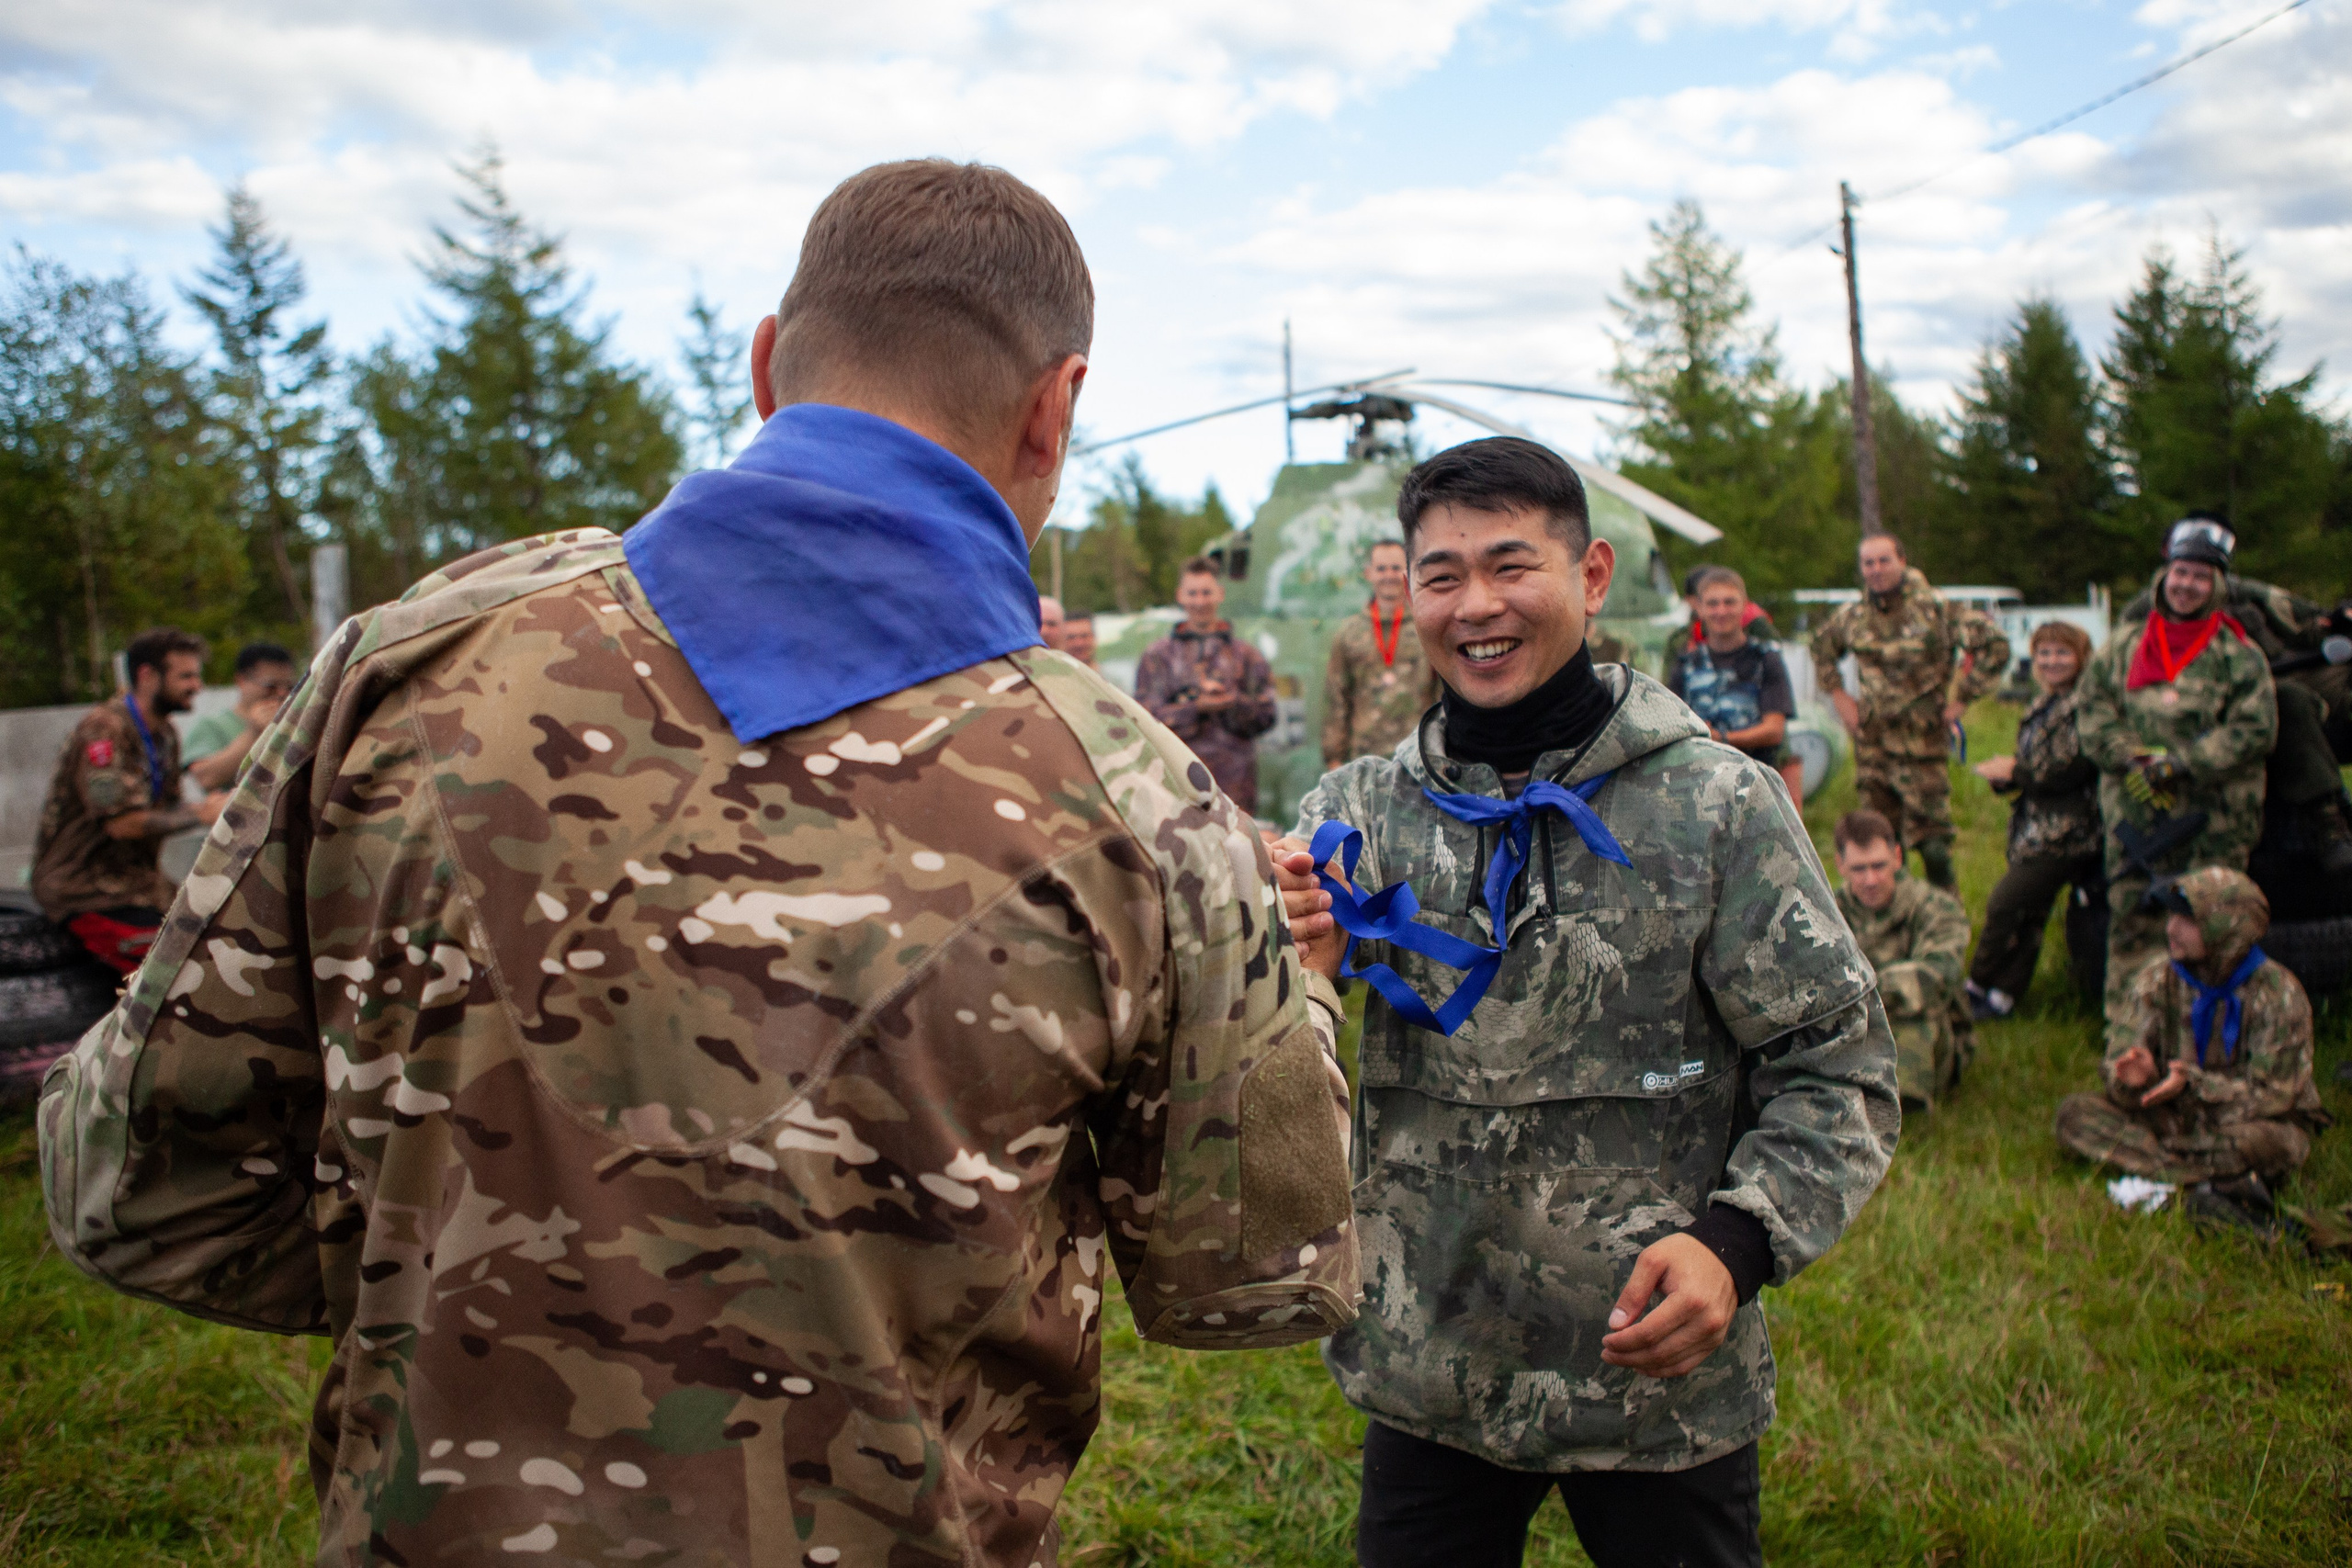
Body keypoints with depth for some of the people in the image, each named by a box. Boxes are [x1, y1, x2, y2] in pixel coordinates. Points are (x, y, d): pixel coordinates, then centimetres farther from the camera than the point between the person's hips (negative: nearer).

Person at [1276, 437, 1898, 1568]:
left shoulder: (1720, 806, -8)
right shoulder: (1356, 812, -2)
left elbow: (1839, 1069, -4)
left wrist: (1737, 1243, -19)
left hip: (1664, 1381, -1)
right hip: (1424, 1376, 2)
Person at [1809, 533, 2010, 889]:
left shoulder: (1935, 609, -7)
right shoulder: (1851, 617, 6)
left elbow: (1995, 644, -5)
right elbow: (1821, 647, 27)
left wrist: (1962, 697, -6)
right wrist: (1838, 694, 16)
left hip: (1924, 743, -4)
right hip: (1872, 743, 4)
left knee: (1932, 843, -6)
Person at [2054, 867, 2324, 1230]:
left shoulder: (2278, 994, -16)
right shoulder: (2157, 979, -5)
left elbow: (2271, 1096, -17)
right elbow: (2118, 1071, -7)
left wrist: (2193, 1084, -32)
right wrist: (2137, 1076, -32)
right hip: (2177, 1115, 5)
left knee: (2259, 1140, -41)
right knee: (2074, 1114, -21)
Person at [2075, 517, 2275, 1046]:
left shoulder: (2238, 654, 2)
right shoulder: (2126, 641, 12)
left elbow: (2254, 730, -6)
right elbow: (2091, 704, 7)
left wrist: (2176, 763, -14)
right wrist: (2131, 759, -9)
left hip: (2212, 820, -2)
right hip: (2133, 813, 2)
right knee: (2130, 922, 4)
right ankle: (2124, 1038, 12)